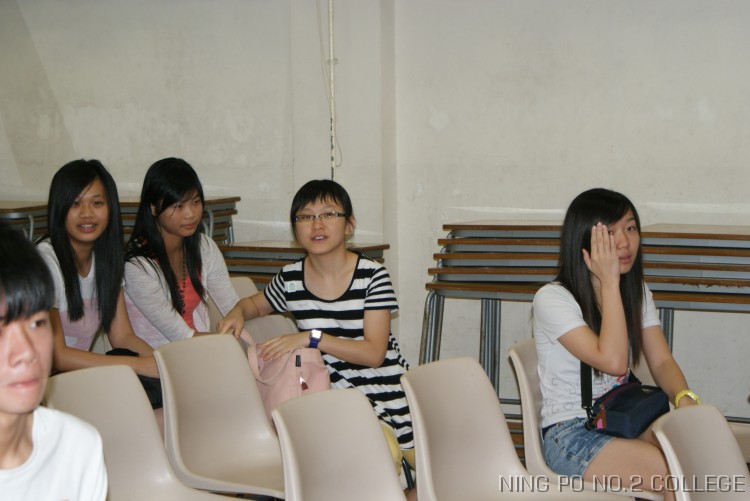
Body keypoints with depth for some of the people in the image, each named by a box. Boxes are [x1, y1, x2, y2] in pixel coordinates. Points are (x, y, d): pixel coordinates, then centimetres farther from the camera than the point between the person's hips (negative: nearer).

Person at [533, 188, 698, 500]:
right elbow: (613, 361, -22)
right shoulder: (552, 299, -13)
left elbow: (661, 362, 1)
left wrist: (685, 399, -21)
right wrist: (610, 282, -19)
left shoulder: (637, 293, 11)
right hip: (570, 435, -6)